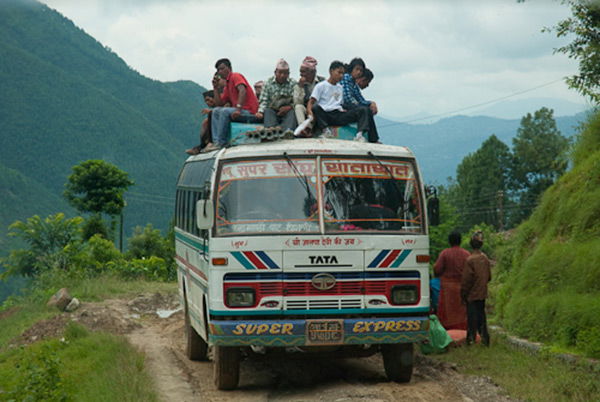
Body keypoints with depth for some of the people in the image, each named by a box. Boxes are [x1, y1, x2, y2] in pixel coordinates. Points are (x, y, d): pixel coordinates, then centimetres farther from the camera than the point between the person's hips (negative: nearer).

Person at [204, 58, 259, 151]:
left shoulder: (236, 76, -3)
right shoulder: (227, 85, 23)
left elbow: (243, 91, -22)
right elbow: (219, 104, 19)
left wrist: (238, 108, -31)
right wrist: (216, 87, 13)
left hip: (250, 112, -9)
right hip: (241, 112, 9)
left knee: (225, 111, -27)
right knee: (216, 111, 7)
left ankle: (221, 143, -21)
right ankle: (216, 141, -7)